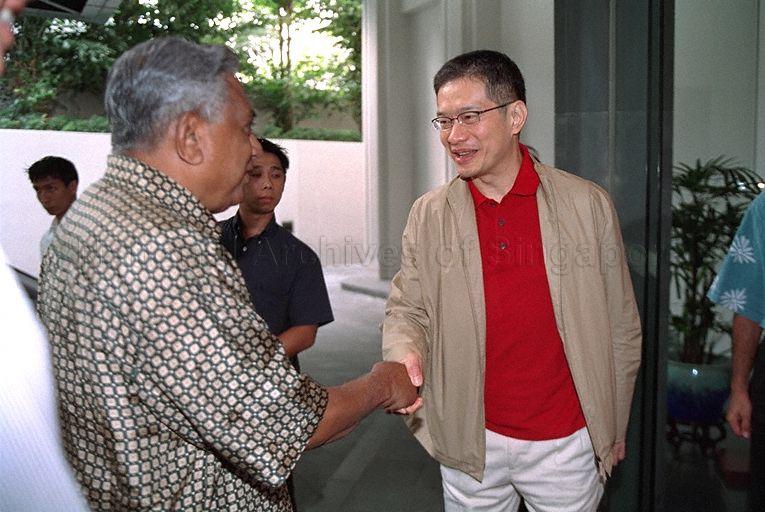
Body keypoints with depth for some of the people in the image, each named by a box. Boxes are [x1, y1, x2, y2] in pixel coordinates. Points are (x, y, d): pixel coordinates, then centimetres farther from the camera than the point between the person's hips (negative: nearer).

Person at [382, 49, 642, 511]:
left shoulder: (588, 205, -6)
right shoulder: (428, 215, -3)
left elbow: (620, 325, 0)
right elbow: (407, 310, 2)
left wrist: (615, 425, 6)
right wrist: (405, 353, -21)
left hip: (566, 442, -1)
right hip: (468, 441, 1)